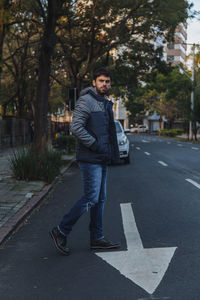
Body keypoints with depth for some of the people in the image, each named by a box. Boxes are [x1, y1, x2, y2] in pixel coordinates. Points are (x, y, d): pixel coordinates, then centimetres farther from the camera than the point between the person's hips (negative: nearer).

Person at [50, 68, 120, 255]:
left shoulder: (105, 104, 18)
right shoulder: (86, 101, -11)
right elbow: (76, 127, -22)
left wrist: (112, 154, 14)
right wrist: (95, 145, -20)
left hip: (102, 160, 9)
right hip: (90, 160, -9)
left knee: (100, 199, 11)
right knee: (91, 198, -10)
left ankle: (97, 238, 19)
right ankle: (61, 231, 1)